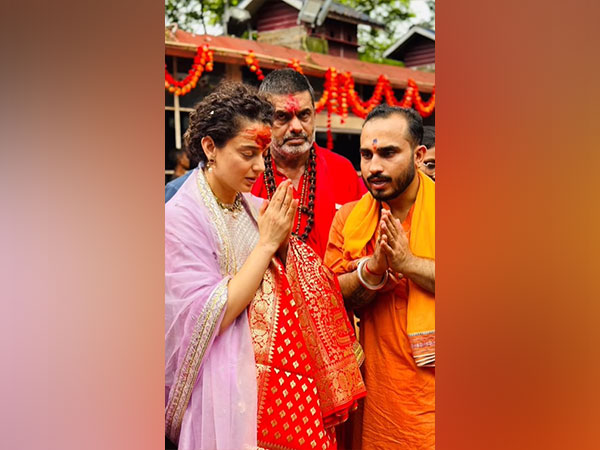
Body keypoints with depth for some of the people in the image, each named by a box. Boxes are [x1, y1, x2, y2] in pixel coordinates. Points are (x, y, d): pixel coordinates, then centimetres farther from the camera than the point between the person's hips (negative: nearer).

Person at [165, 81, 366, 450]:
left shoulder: (256, 208, 4)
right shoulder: (180, 217, -14)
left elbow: (295, 285, 9)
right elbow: (210, 317, -21)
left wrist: (283, 241, -9)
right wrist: (266, 242, -19)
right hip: (232, 383, -5)